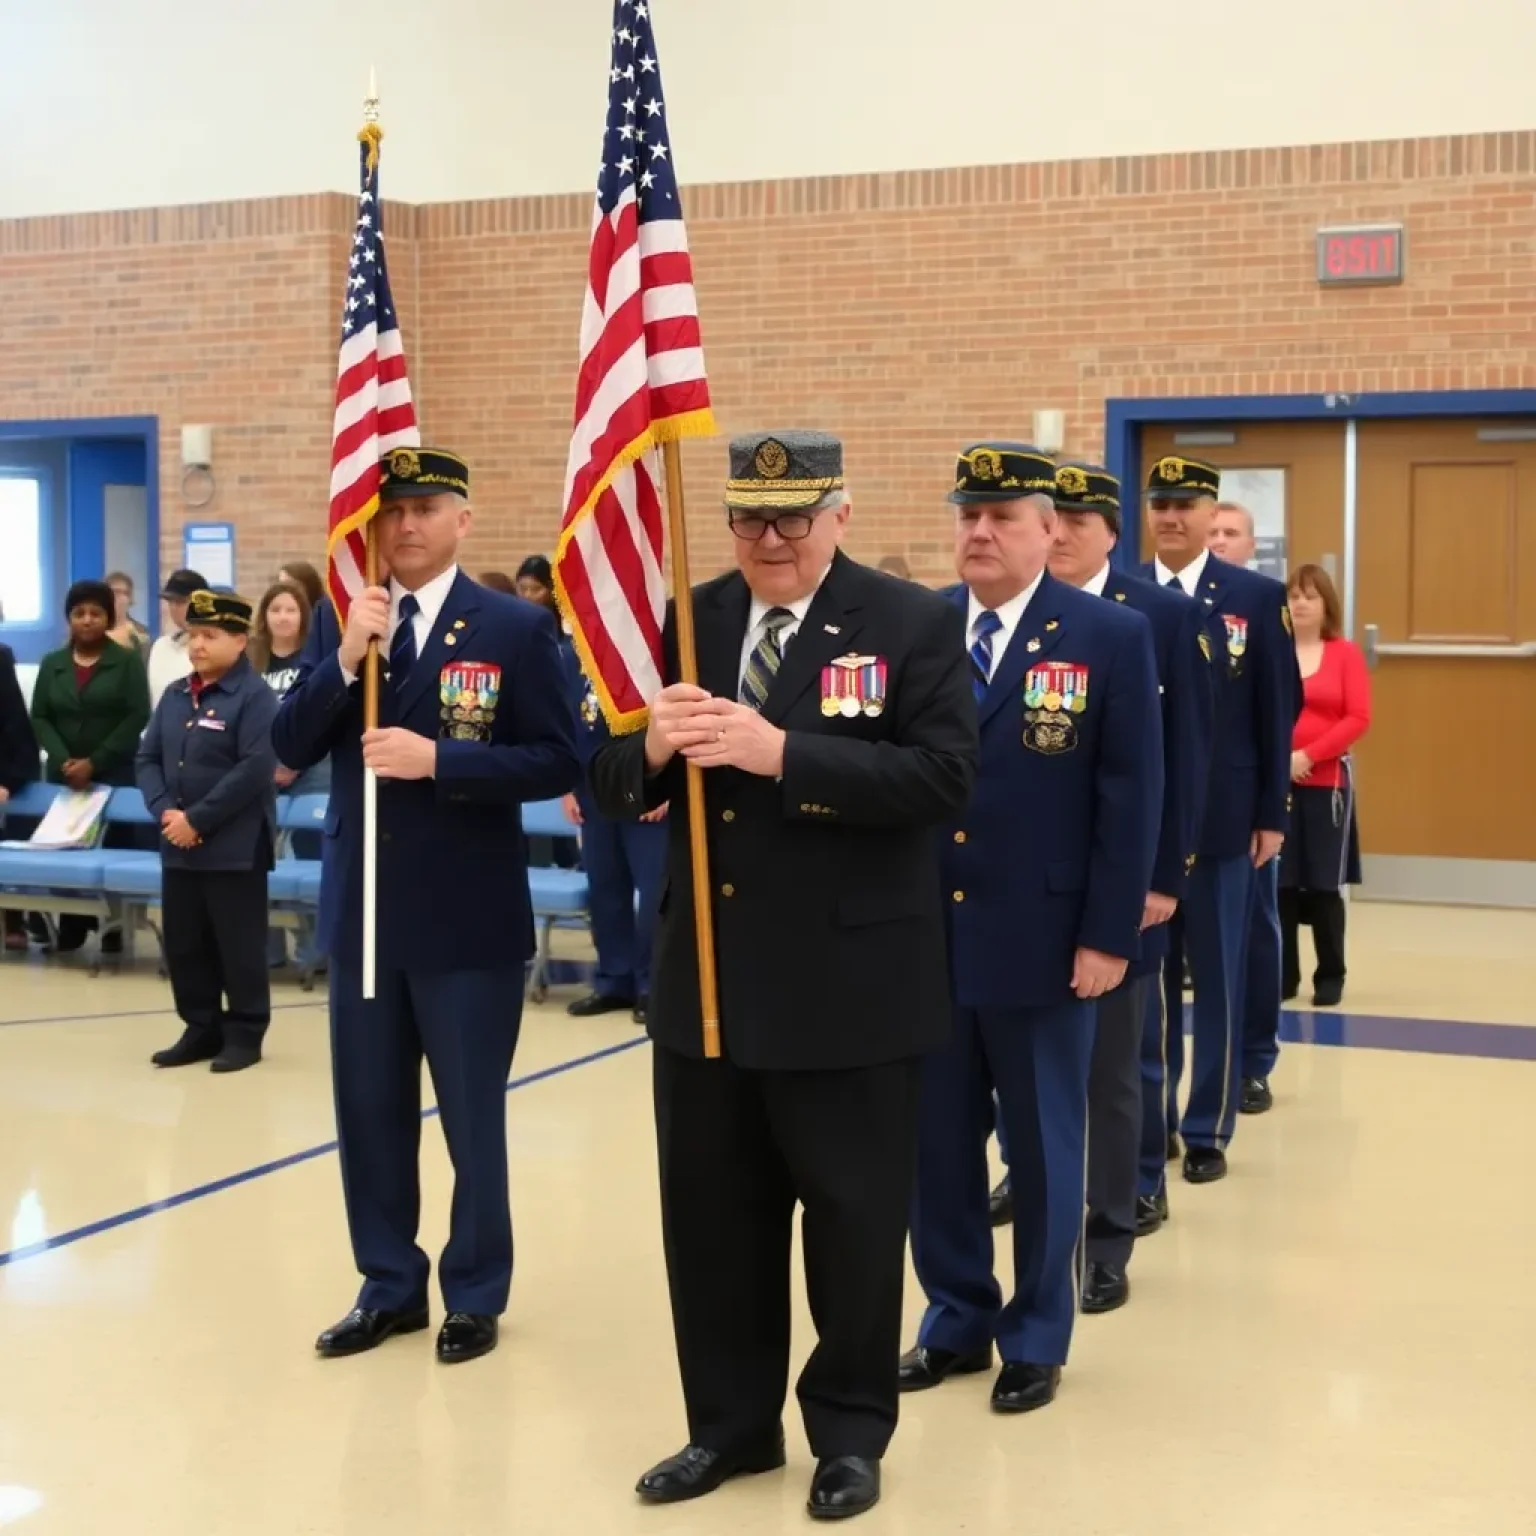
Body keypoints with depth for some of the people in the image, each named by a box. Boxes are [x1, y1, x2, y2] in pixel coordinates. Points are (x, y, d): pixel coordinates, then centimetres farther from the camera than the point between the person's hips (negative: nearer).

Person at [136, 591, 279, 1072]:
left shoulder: (256, 697, -10)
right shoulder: (174, 695, 11)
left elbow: (255, 769, -19)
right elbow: (147, 758, 11)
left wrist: (198, 819, -18)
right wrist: (165, 812, -8)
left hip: (235, 847, -7)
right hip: (178, 845, 7)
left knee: (238, 945, 1)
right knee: (183, 943, 12)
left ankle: (244, 1034, 12)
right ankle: (201, 1030, 23)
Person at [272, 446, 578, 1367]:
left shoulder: (517, 628, -6)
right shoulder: (338, 620, 6)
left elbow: (556, 764, -10)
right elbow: (292, 748, 0)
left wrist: (437, 758, -20)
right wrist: (346, 659, -16)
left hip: (470, 920, -4)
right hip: (362, 911, 4)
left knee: (472, 1118, 7)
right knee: (368, 1112, 12)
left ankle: (475, 1296, 22)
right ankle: (390, 1286, 28)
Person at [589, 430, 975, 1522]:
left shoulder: (915, 623, -6)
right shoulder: (686, 622, 6)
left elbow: (942, 778, -18)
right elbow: (614, 784, 5)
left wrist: (781, 753, -25)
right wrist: (655, 746, -19)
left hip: (852, 987, -4)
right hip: (706, 979, 4)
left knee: (852, 1220, 8)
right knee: (711, 1217, 13)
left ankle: (849, 1432, 26)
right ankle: (731, 1421, 30)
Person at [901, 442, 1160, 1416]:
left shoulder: (1112, 636, -4)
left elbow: (1130, 796, -6)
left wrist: (1109, 935, -10)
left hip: (1043, 942, -3)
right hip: (924, 936, 3)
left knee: (1043, 1147, 10)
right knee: (937, 1142, 11)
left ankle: (1037, 1337, 25)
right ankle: (957, 1319, 28)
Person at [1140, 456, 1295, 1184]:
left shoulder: (1258, 597, 0)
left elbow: (1277, 712, -1)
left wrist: (1273, 812, -4)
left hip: (1221, 816, -1)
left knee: (1218, 977, 6)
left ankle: (1208, 1130, 15)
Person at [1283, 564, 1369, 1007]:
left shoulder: (1346, 654, 0)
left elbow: (1358, 719, -5)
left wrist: (1309, 755, -14)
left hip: (1326, 782, -1)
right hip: (1273, 782, 1)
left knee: (1324, 886, 3)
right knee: (1279, 884, 3)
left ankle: (1331, 977, 14)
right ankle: (1283, 975, 14)